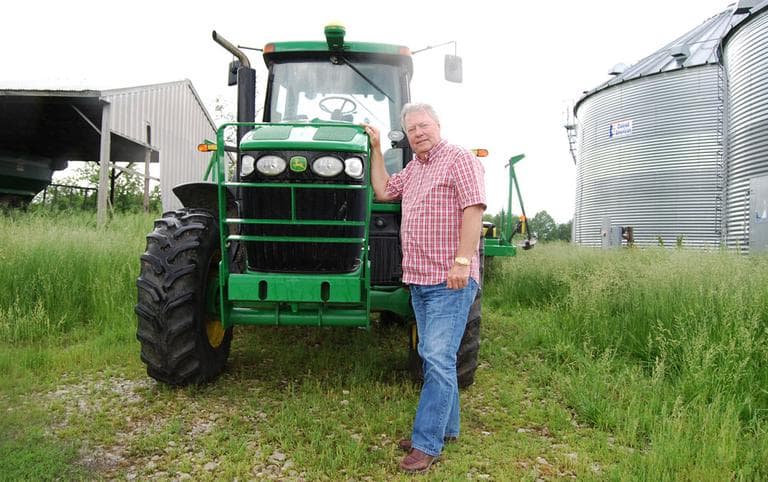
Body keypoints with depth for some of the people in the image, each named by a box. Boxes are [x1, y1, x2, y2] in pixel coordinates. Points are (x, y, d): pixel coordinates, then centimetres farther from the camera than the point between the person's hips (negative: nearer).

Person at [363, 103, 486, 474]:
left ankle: (427, 444, 0)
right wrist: (375, 149, 20)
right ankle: (446, 427, 28)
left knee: (439, 359, -7)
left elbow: (473, 209, -17)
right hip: (419, 279, 9)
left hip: (450, 281, -9)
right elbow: (382, 191, 21)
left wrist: (462, 262, -24)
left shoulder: (459, 159, -8)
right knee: (433, 357, 15)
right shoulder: (412, 169, 19)